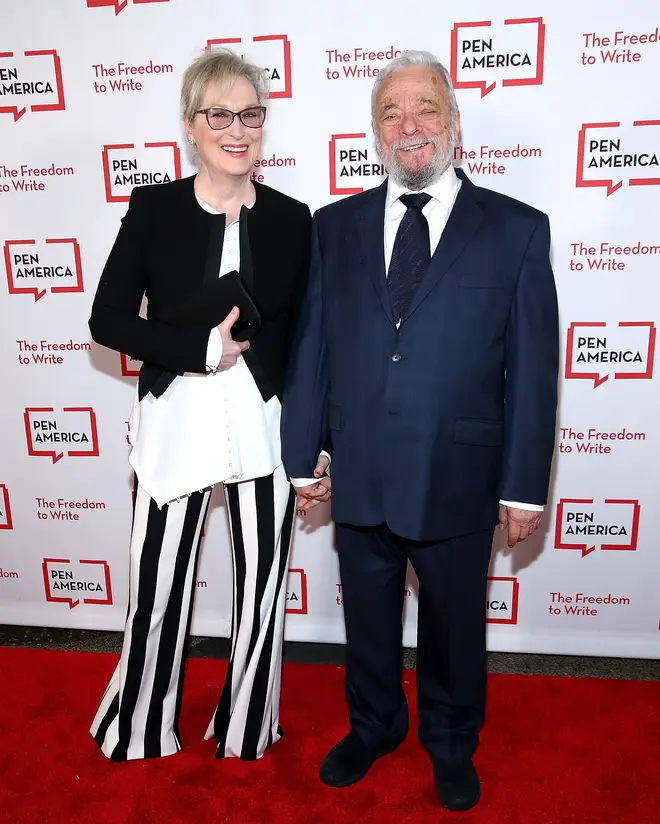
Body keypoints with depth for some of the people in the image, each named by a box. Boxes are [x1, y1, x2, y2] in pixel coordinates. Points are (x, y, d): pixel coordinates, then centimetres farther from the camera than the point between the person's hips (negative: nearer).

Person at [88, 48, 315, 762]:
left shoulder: (292, 220, 2)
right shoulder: (152, 208, 0)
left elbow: (307, 339, 5)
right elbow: (107, 320, -4)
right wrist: (202, 347, -14)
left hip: (264, 429, 1)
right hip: (174, 427, 0)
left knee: (261, 586, 13)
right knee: (157, 590, 10)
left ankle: (246, 726, 40)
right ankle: (140, 729, 39)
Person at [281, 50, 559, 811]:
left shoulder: (516, 229, -4)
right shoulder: (334, 226, 3)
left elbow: (532, 369, -4)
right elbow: (309, 349, 3)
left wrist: (524, 487, -4)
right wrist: (302, 457, 3)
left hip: (457, 481, -2)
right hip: (359, 477, 2)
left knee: (453, 624, 19)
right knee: (367, 617, 21)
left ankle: (451, 744, 48)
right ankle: (373, 726, 50)